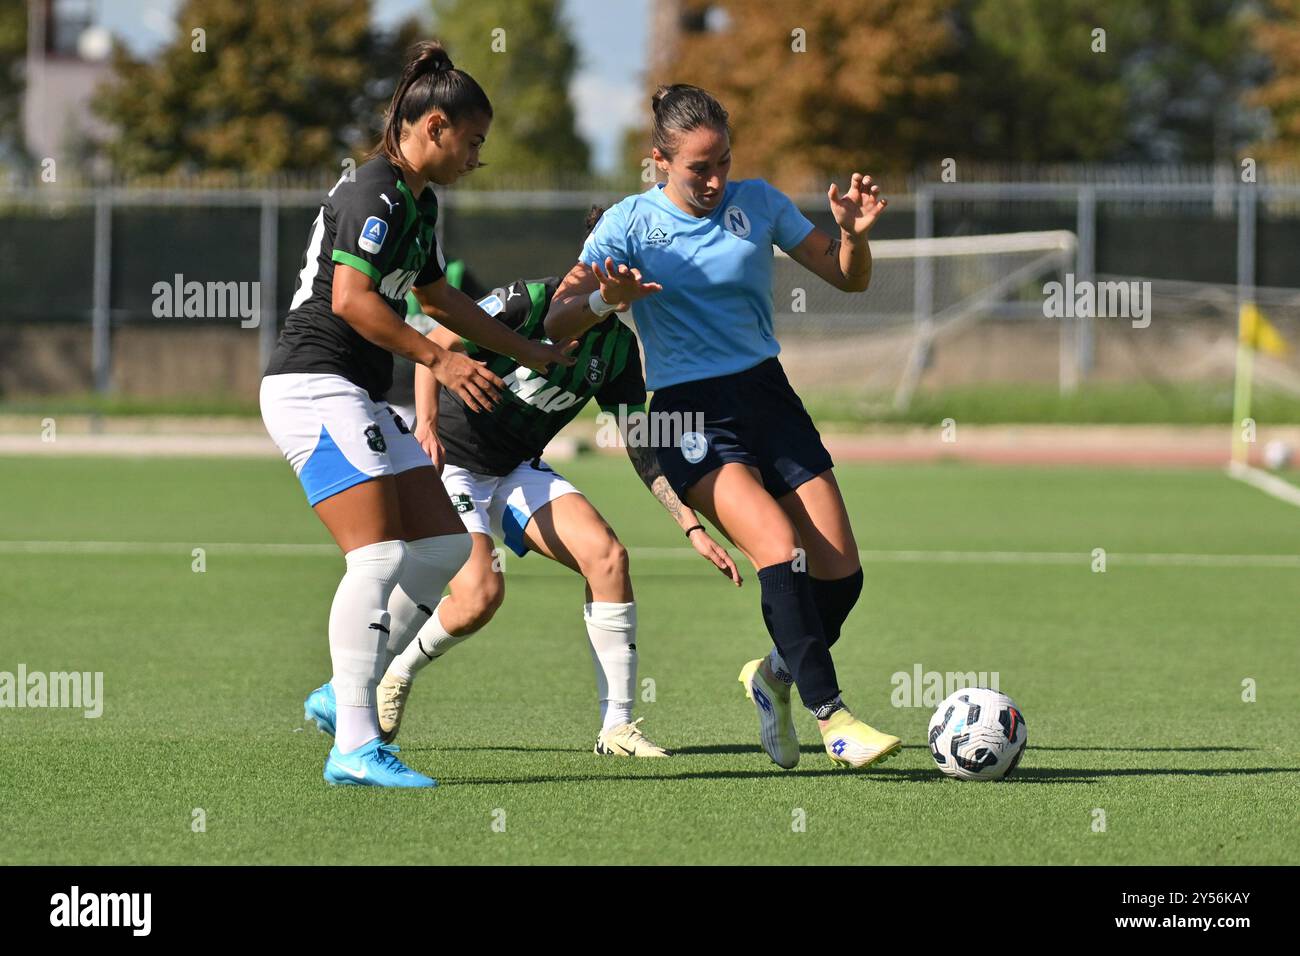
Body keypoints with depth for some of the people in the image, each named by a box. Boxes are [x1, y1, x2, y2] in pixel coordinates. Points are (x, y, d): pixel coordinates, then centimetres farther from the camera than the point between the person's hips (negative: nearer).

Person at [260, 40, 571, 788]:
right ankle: (355, 747, -18)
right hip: (315, 385, -11)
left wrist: (528, 351, 39)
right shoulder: (375, 194, -14)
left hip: (361, 401, 11)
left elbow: (438, 297, 34)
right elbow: (349, 300, -25)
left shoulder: (419, 202, 18)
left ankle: (344, 696, 14)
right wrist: (439, 360, -21)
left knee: (446, 547, 9)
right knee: (380, 558, -18)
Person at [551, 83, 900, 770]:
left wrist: (855, 234, -13)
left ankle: (775, 676, 26)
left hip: (768, 399, 4)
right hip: (690, 417, -4)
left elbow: (849, 279, 9)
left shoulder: (756, 202, 5)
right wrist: (605, 299, -30)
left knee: (840, 572, -4)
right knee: (780, 550, -26)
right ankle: (831, 718, -23)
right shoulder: (631, 223, -3)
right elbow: (556, 323, -9)